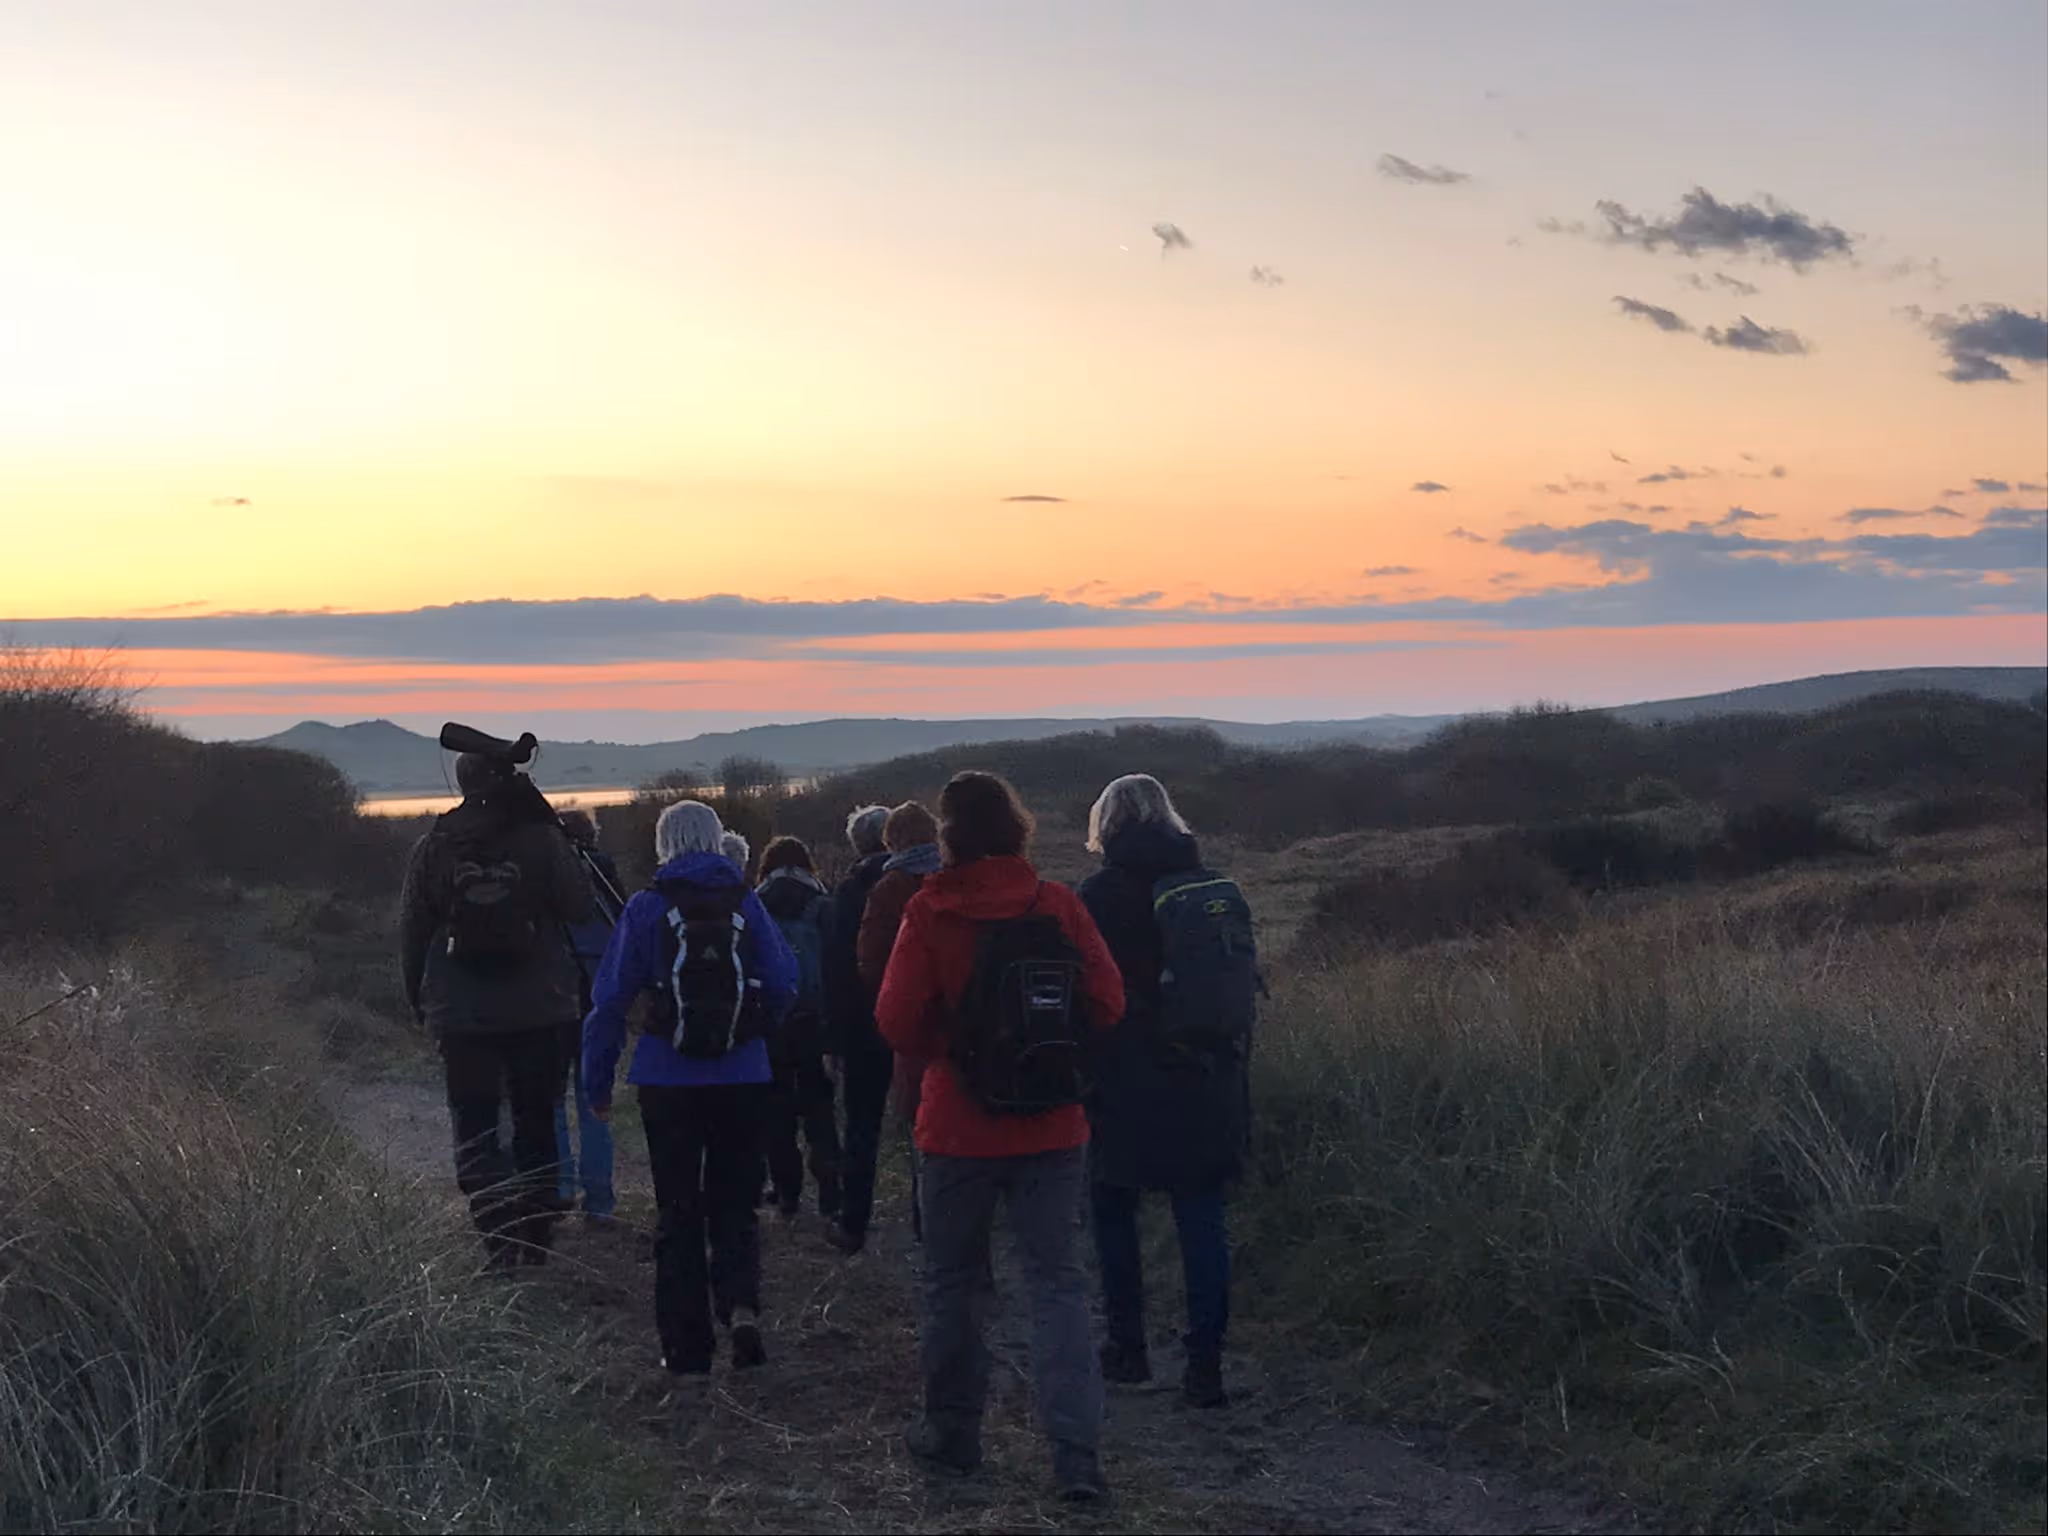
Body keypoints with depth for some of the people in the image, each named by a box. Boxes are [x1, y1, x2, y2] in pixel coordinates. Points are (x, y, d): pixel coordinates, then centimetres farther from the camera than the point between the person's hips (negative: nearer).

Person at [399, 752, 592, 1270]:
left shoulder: (432, 849, -2)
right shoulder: (541, 839, -8)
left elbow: (411, 932, 2)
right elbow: (580, 907, -4)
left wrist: (418, 999, 16)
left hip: (461, 1014, 0)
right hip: (538, 1011, 0)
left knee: (474, 1130, 5)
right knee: (537, 1125, 14)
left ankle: (500, 1238, -11)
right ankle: (535, 1237, 18)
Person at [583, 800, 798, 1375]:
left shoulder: (647, 908, -4)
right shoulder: (746, 904, 0)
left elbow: (610, 999, -4)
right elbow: (784, 985, 2)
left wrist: (597, 1083, 4)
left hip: (669, 1083, -1)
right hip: (743, 1079, 1)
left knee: (679, 1212, 8)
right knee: (733, 1203, 13)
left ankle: (687, 1346, 9)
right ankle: (741, 1305, -10)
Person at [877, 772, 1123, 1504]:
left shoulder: (930, 913, -9)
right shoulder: (1058, 904, -4)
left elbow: (897, 1020, -11)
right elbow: (1107, 1002, -3)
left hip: (959, 1130, -1)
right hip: (1052, 1130, 1)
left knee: (953, 1280, 15)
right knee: (1058, 1283, 2)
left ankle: (952, 1430, 25)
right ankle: (1076, 1454, -7)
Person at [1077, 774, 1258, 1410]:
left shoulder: (1101, 895, -10)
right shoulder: (1217, 888, 6)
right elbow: (1245, 985, 11)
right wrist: (1235, 1082, 18)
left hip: (1129, 1088, -4)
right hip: (1210, 1088, 4)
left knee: (1113, 1213, 12)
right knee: (1202, 1220, 6)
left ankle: (1128, 1346, 16)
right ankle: (1206, 1363, 3)